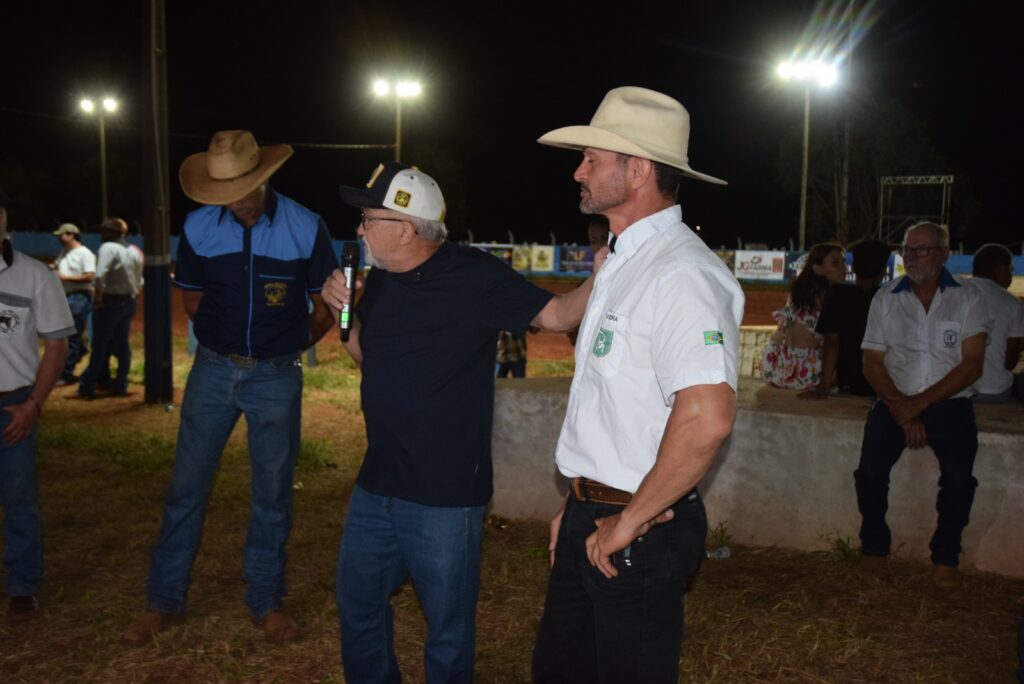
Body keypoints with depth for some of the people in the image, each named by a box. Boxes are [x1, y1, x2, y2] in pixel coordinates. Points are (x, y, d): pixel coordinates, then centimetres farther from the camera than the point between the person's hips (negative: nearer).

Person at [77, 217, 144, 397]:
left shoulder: (108, 248, -14)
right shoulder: (134, 251, 10)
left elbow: (100, 275, -26)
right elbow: (139, 281, 15)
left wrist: (98, 296, -16)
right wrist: (131, 294, 15)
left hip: (109, 301, -7)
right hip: (128, 302, 7)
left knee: (100, 345, -1)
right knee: (122, 344, 10)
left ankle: (87, 386, 5)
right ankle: (120, 385, 13)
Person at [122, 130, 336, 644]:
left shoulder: (306, 228, -9)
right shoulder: (198, 228, -4)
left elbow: (325, 307, 2)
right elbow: (192, 297, 11)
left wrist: (287, 346, 6)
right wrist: (226, 340, 9)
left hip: (276, 377, -1)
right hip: (213, 370, 2)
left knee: (272, 495, 7)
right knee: (186, 487, 6)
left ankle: (266, 602, 23)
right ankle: (164, 601, 21)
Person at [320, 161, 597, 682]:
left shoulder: (473, 277, -15)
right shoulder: (380, 281, 6)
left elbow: (557, 314, -13)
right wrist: (342, 311, 2)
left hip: (444, 497, -7)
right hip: (376, 484, 7)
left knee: (448, 627, 11)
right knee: (357, 603, 22)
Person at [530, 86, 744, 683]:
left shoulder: (683, 273, -21)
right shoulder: (623, 262, 12)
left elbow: (708, 418, -32)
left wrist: (630, 522, -21)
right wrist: (580, 506, 15)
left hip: (640, 536, -9)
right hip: (591, 521, 9)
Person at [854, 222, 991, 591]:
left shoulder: (968, 299, 3)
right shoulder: (886, 298, 7)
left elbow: (972, 365, -5)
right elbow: (872, 363, 4)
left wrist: (921, 402, -15)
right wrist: (901, 409, -10)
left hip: (949, 404, -1)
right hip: (896, 401, 1)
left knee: (959, 476, -25)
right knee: (871, 469, -22)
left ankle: (945, 556, -1)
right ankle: (874, 548, 1)